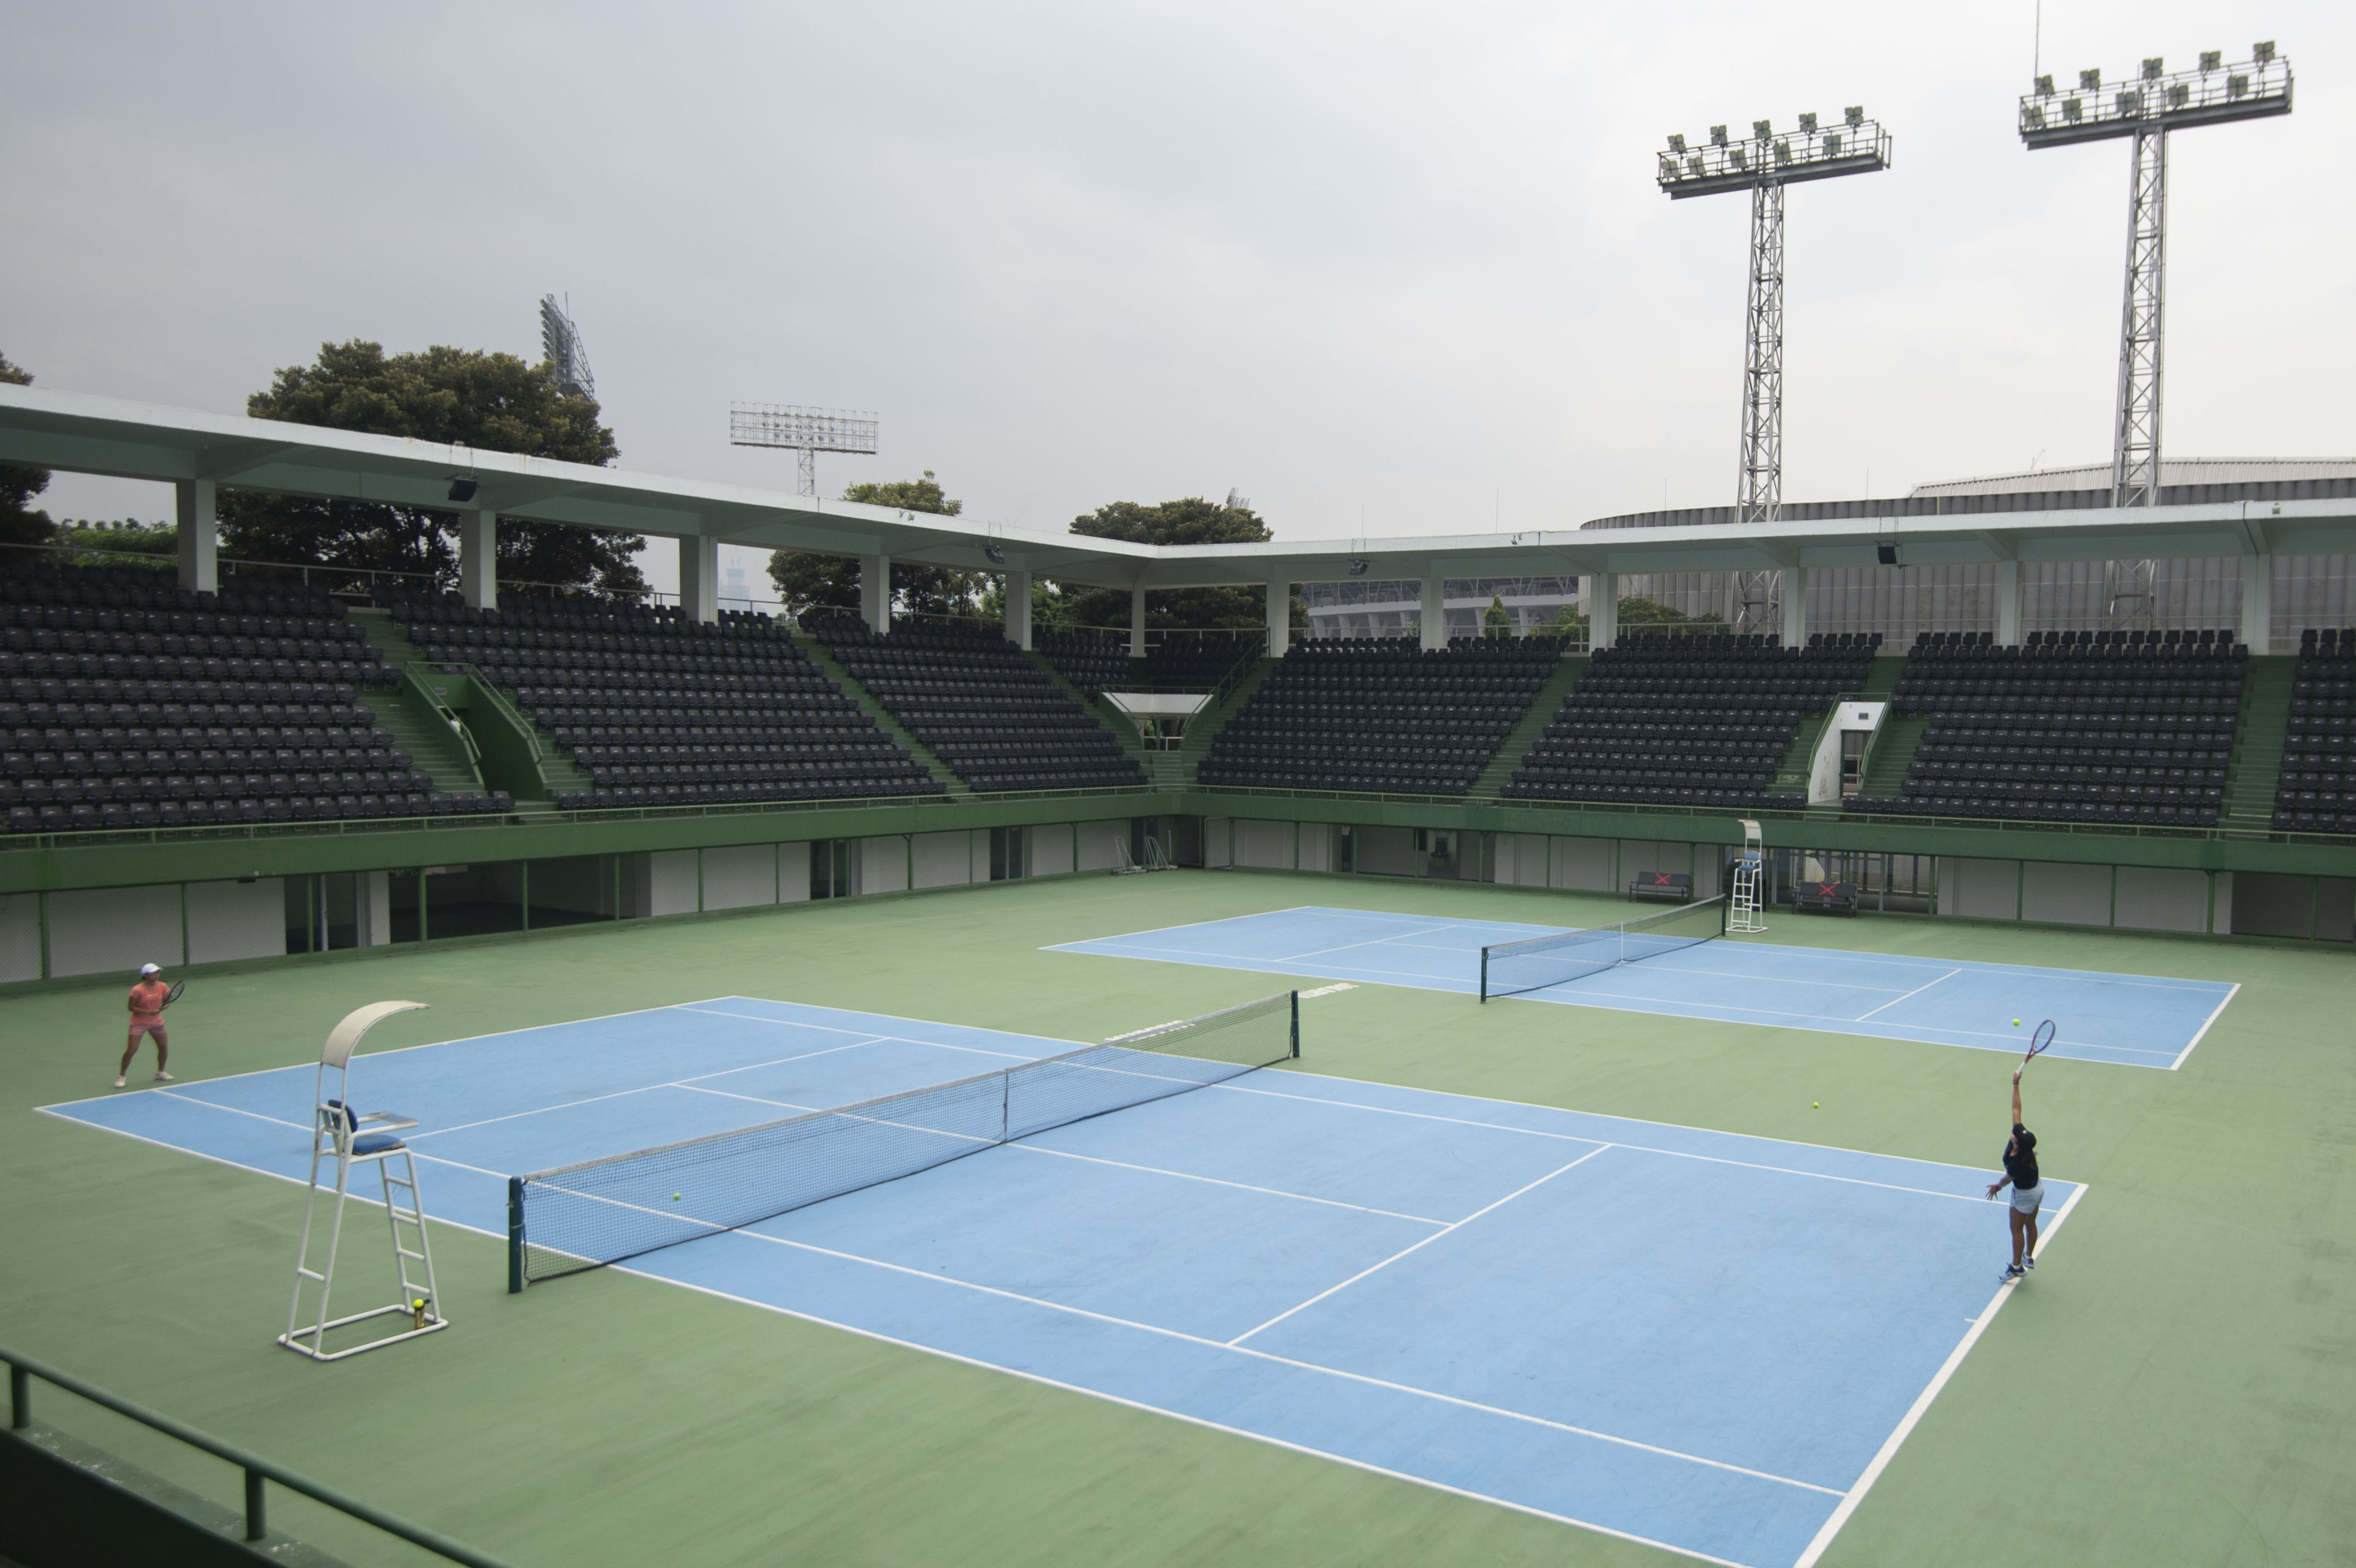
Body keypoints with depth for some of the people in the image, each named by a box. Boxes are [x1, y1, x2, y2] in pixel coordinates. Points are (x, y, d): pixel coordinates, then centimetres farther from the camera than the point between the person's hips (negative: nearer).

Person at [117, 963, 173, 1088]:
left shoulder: (162, 987, -6)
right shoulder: (137, 990, -20)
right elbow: (131, 1007, -15)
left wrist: (162, 1008, -20)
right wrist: (148, 1012, -26)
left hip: (156, 1021, 5)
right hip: (139, 1023, -5)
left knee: (164, 1046, 7)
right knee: (132, 1050, -10)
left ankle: (161, 1073, 28)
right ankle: (122, 1076, 6)